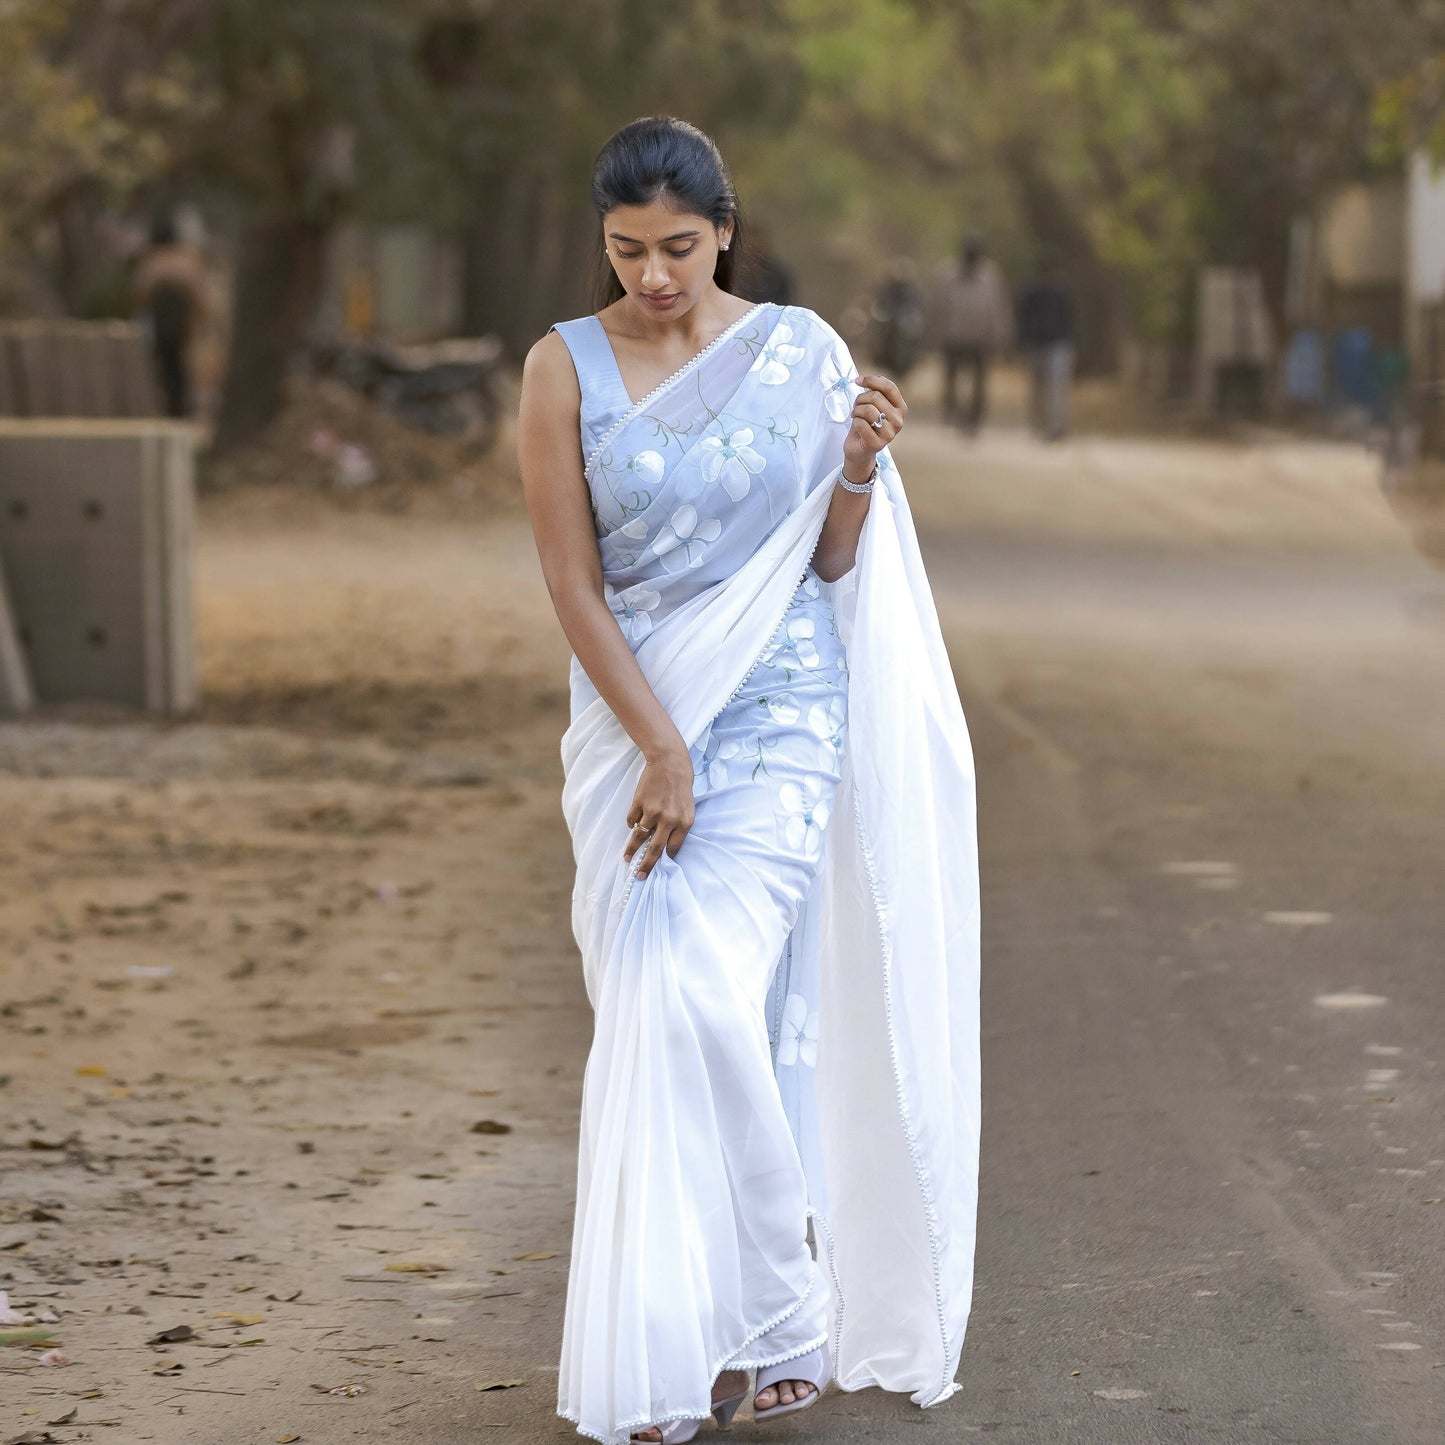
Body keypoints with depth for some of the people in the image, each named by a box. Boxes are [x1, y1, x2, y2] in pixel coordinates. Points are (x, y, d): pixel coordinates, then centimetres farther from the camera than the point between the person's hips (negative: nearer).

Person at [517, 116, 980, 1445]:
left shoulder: (802, 353, 0)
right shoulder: (567, 368, -2)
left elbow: (834, 562, 6)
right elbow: (572, 581, -5)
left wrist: (861, 469, -14)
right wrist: (658, 746, -12)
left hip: (780, 718, -1)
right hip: (633, 722, 1)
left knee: (706, 1002, -16)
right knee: (655, 1022, 1)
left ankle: (768, 1313, -4)